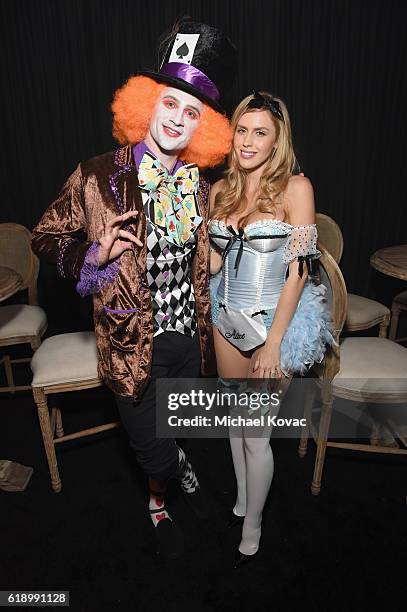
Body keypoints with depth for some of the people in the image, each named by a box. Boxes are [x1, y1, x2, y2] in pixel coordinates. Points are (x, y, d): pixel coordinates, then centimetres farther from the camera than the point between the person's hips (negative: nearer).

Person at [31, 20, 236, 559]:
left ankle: (159, 498, 59)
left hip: (188, 337, 4)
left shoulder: (199, 186, -1)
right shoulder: (99, 177, -14)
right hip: (133, 342, -4)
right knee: (155, 449, 9)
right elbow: (46, 238, -3)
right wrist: (95, 255, -22)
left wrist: (205, 331, 13)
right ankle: (177, 467, 49)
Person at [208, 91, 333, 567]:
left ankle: (252, 529, 30)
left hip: (275, 320, -5)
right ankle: (241, 498, 44)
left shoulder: (295, 188, -11)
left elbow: (298, 269, -15)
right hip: (226, 317, 5)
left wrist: (273, 343, -17)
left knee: (256, 433, 4)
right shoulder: (220, 191, 4)